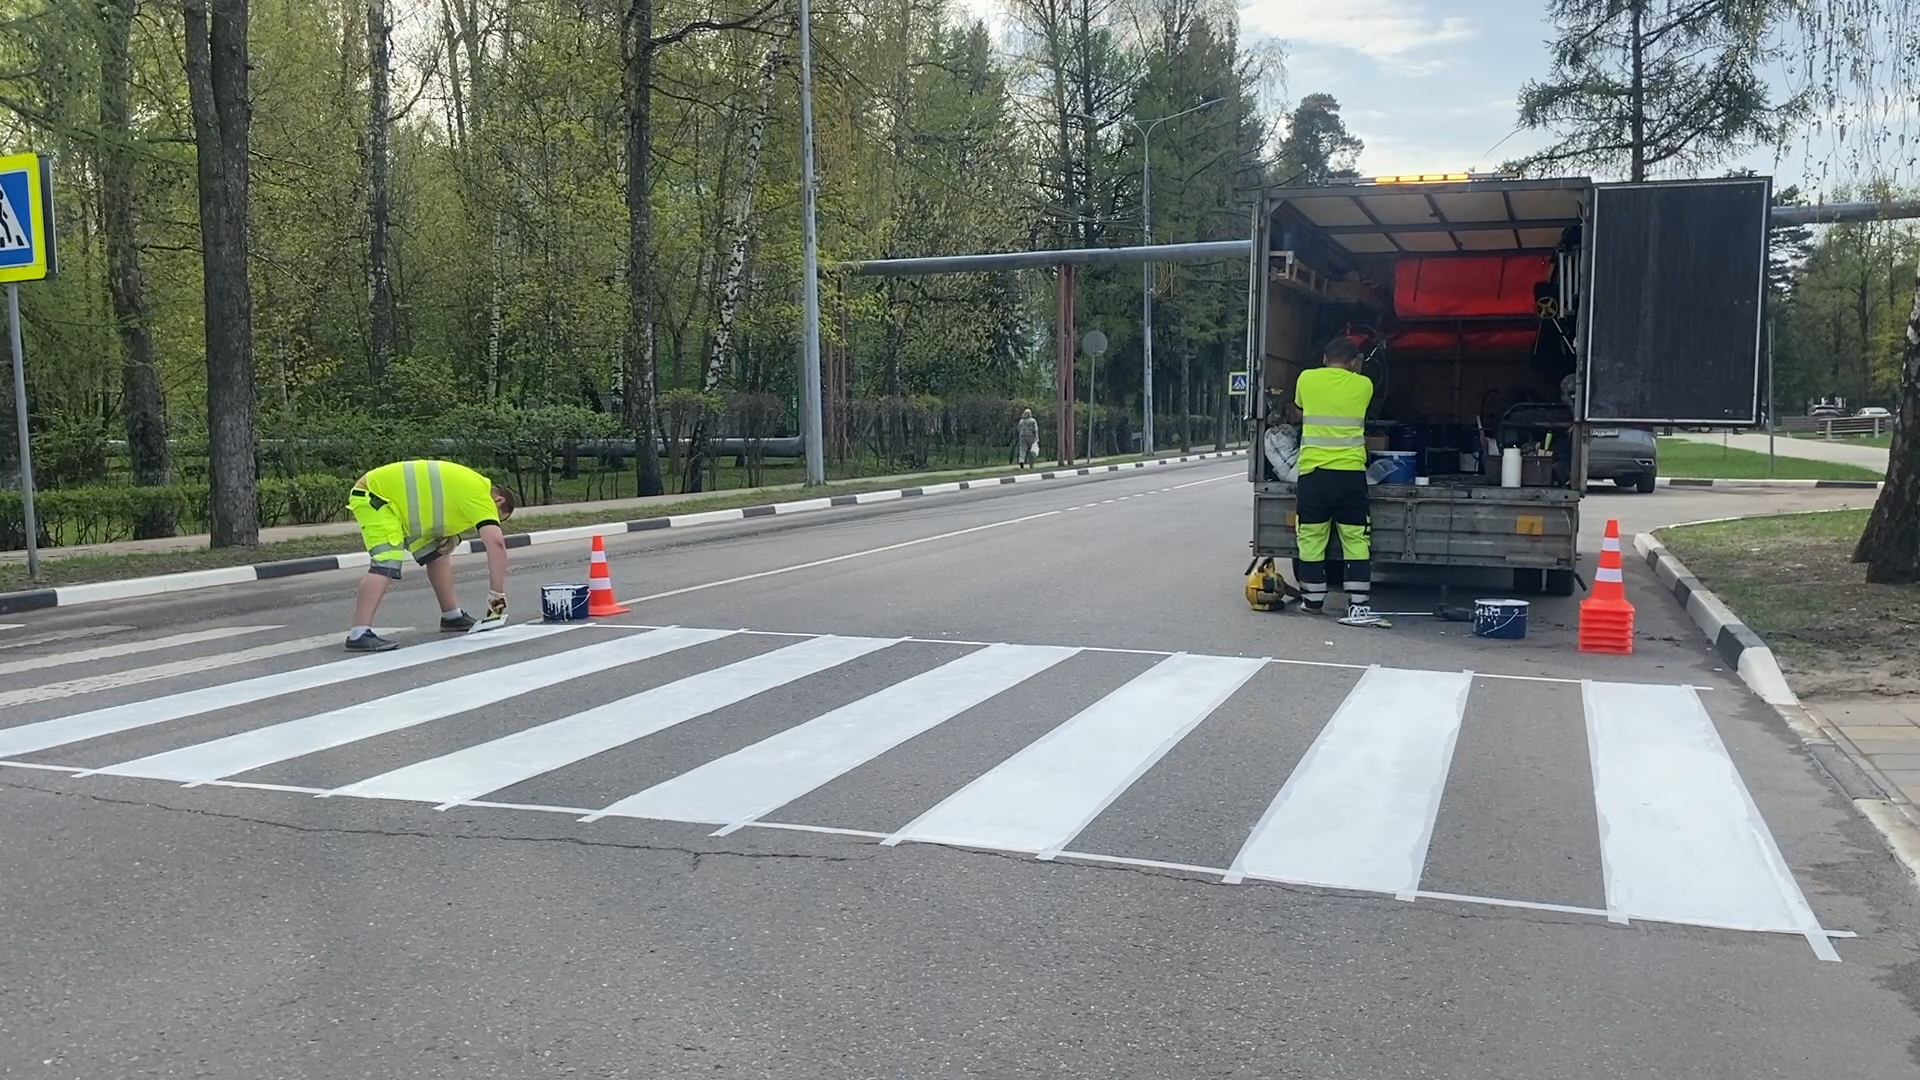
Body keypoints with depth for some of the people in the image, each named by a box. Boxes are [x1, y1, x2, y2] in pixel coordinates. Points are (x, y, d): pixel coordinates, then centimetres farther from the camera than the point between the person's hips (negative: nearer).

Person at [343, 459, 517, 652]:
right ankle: (359, 634, -31)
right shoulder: (481, 495, -19)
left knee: (436, 553, 14)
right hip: (372, 496, -10)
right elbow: (496, 544, -29)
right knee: (387, 563, -24)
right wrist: (497, 595, -28)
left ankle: (452, 616, 25)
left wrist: (448, 535, 2)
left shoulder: (472, 487, 10)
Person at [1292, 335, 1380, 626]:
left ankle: (1314, 600, 18)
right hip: (1350, 472, 0)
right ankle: (1358, 605, -5)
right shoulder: (1363, 385, 4)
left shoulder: (1307, 379, 5)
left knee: (1311, 538, 10)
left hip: (1313, 471, 0)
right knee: (1356, 540, 2)